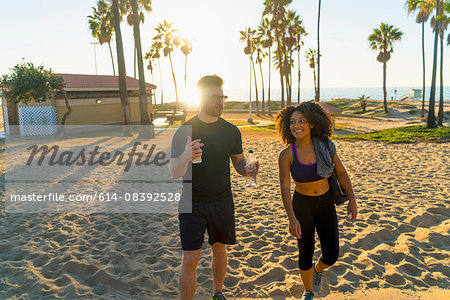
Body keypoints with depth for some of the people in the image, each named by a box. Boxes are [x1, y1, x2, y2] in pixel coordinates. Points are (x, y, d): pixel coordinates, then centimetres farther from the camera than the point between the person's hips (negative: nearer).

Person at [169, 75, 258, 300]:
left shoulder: (231, 131, 0)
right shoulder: (185, 131, -10)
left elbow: (239, 163, 8)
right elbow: (175, 173, -15)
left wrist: (248, 171, -16)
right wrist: (185, 157, -37)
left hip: (222, 201, 3)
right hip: (192, 203, -3)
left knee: (219, 249, 18)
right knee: (190, 259, -4)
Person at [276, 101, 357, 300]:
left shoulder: (325, 146, -13)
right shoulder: (286, 155, -19)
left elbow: (341, 173, -1)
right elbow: (285, 188, -23)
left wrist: (352, 200, -1)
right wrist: (292, 219, -33)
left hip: (326, 205, 2)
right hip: (301, 206, -1)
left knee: (331, 256, -3)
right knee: (306, 253, 10)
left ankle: (318, 268, 35)